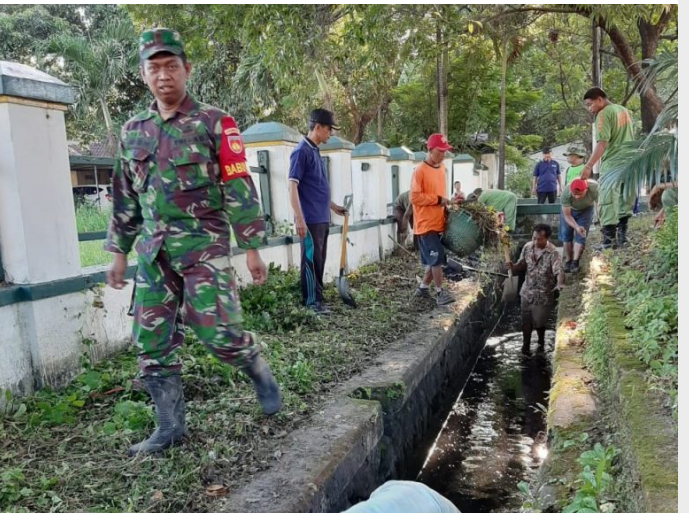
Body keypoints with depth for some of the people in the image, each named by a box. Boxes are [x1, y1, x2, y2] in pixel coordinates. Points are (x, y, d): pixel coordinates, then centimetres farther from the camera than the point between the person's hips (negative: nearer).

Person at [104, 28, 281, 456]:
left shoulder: (214, 123, -2)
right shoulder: (133, 131, 12)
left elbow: (239, 189, -5)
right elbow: (125, 197, 18)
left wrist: (251, 248, -8)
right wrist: (119, 251, 16)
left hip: (204, 244, -5)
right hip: (154, 251, 5)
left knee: (218, 331, -11)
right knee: (152, 343, 5)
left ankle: (260, 372, 21)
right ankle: (170, 426, 20)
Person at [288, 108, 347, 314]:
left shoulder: (315, 151, 16)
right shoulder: (301, 151, -12)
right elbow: (292, 186, -17)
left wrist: (333, 206, 28)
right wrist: (299, 218, -22)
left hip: (322, 218, 9)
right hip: (310, 219, -9)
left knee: (319, 261, 12)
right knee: (311, 260, -2)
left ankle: (317, 299, 20)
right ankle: (312, 302, 5)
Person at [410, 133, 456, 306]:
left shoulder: (441, 168, 12)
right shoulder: (420, 170, -14)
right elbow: (414, 197, -19)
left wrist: (445, 202, 10)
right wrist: (438, 199, -18)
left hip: (438, 222, 8)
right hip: (425, 224, -8)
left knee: (434, 258, 12)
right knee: (436, 258, -6)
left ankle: (423, 288, 26)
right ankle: (440, 292, 6)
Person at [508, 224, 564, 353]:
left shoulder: (553, 253, -23)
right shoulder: (527, 247, -7)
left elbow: (559, 271, -33)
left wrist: (559, 284, -55)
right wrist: (513, 267, -17)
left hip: (543, 294, -4)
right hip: (527, 291, 4)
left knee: (539, 322, 12)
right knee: (526, 321, 15)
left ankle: (541, 342, 42)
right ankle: (526, 344, 36)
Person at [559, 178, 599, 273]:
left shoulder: (594, 188, -38)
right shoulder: (566, 193, -38)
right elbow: (567, 215, -30)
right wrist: (576, 227, -45)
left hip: (586, 209, 0)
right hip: (569, 209, 0)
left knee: (581, 235, -8)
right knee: (566, 235, 2)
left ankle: (575, 262, -1)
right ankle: (568, 260, 16)